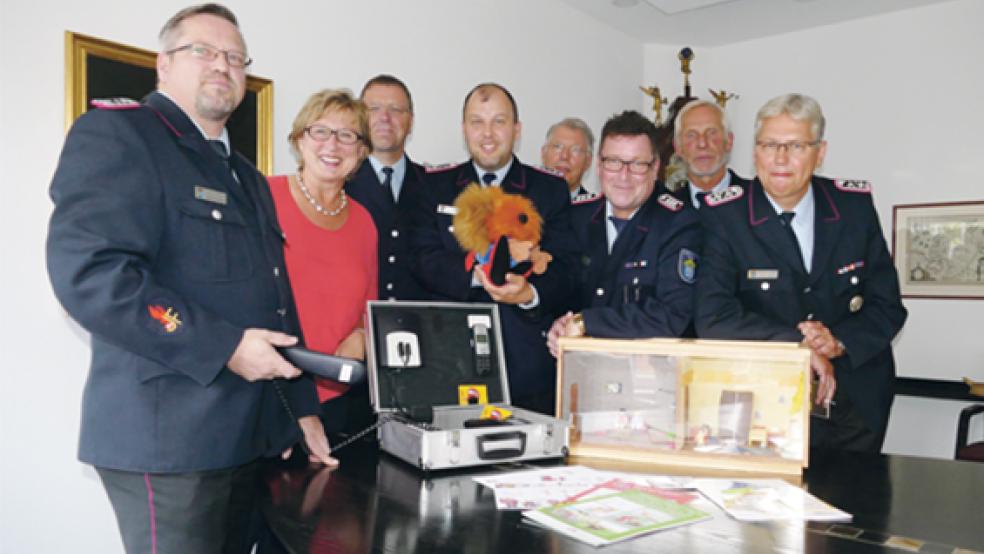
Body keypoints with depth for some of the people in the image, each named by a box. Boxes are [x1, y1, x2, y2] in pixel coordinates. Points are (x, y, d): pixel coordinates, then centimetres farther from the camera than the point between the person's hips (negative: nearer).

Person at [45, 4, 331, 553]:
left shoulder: (248, 178, 19)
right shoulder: (115, 133, -6)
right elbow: (88, 271, -20)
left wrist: (303, 408, 15)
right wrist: (223, 346, -22)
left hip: (248, 433, 8)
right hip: (168, 435, -8)